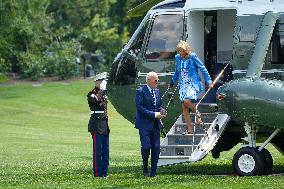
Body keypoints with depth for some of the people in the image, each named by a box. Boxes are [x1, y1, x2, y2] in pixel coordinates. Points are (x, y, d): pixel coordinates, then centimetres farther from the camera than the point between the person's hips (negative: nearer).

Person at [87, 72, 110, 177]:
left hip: (105, 125, 8)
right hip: (97, 125, -8)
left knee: (105, 150, 9)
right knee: (98, 150, -7)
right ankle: (97, 173, -5)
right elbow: (96, 100, -29)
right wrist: (101, 90, -23)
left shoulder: (104, 93, 16)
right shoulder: (92, 94, -9)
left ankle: (104, 172, 14)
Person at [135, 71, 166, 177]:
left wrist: (161, 111, 0)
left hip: (155, 125, 6)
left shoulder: (157, 91, 14)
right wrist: (154, 114, -18)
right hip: (145, 125, -6)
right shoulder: (141, 92, -7)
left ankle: (153, 172, 8)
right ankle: (145, 167, 11)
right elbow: (139, 108, -15)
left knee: (156, 148, 2)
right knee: (146, 147, -14)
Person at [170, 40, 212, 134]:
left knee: (187, 101, -28)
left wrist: (208, 81, -9)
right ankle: (190, 129, 3)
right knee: (184, 108, -3)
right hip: (183, 85, 6)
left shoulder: (192, 57, -7)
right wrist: (173, 80, 37)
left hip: (193, 84, -6)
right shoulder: (178, 58, 9)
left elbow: (202, 68, -4)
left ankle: (198, 115, 0)